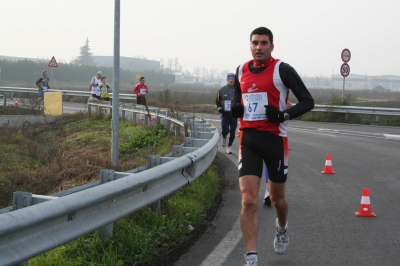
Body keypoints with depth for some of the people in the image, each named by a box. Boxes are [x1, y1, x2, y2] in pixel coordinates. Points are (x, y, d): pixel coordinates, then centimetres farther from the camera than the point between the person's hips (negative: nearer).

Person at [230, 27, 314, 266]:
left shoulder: (282, 70, -7)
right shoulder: (242, 71, 8)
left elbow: (307, 101, -7)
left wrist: (284, 115, -23)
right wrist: (235, 108, 2)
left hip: (275, 139, -2)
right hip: (248, 139, 3)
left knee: (277, 197, 14)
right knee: (249, 201, -11)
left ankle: (282, 228, 48)